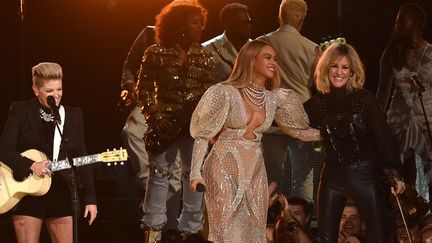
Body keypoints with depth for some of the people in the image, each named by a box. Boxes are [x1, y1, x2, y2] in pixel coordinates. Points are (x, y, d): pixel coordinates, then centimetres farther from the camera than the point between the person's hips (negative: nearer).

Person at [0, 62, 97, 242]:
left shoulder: (73, 115, 9)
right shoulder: (21, 111, -1)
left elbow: (81, 159, 9)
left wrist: (90, 198, 3)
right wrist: (31, 166, -19)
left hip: (61, 194, 3)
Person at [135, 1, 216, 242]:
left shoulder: (205, 56, 5)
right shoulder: (156, 53, -3)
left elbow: (209, 91, 5)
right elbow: (144, 88, -1)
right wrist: (154, 117, -10)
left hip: (195, 123, 3)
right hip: (165, 122, -2)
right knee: (159, 174, 2)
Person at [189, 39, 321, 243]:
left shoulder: (274, 98, 5)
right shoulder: (226, 92, -10)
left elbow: (297, 130, 13)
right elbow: (203, 134, -8)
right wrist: (196, 173, -15)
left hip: (254, 172, 5)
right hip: (225, 169, -5)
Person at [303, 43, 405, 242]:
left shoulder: (364, 99, -7)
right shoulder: (318, 103, 3)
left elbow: (383, 136, -11)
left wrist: (393, 172, -20)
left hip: (365, 174, -3)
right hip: (332, 176, 3)